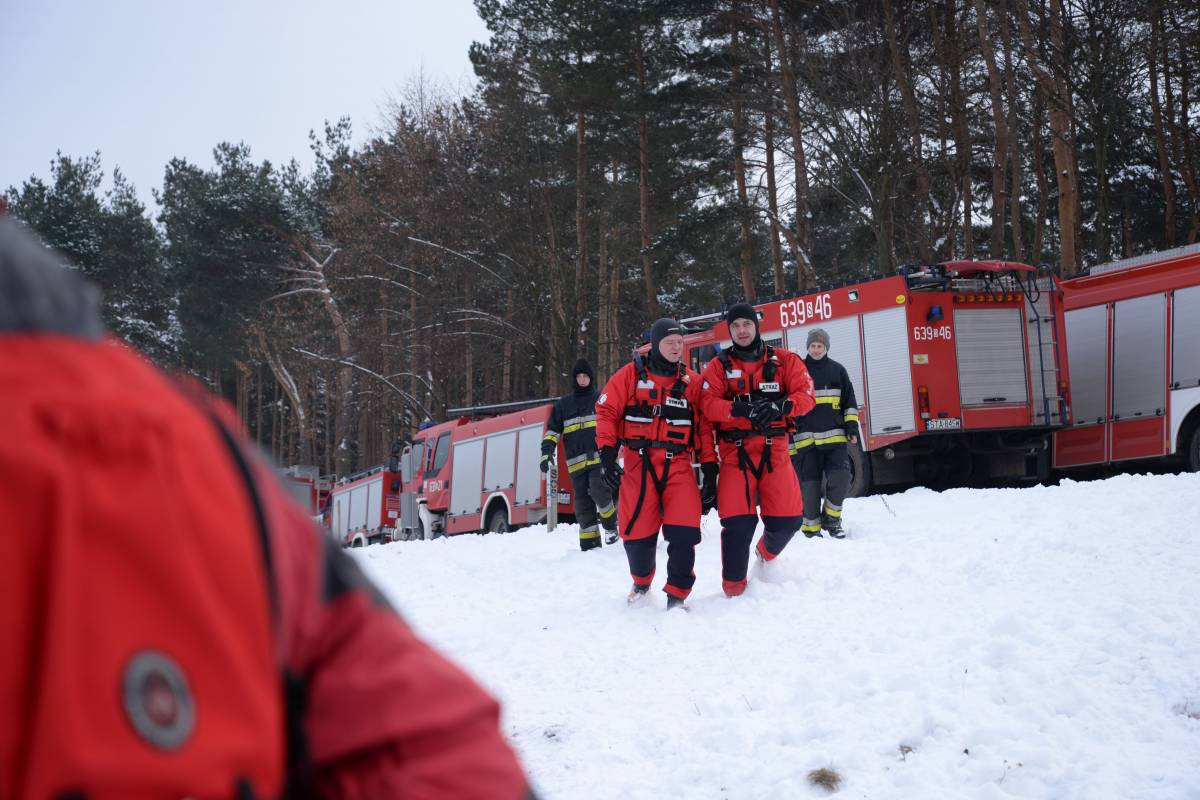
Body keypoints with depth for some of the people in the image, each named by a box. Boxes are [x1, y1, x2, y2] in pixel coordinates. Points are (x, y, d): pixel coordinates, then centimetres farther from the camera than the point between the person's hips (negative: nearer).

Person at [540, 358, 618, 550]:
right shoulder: (563, 404, 15)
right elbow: (553, 430, 12)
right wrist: (546, 452, -2)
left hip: (600, 457, -2)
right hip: (577, 461, 2)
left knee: (599, 491, -22)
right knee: (583, 502, 1)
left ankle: (611, 525, 3)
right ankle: (589, 543, 8)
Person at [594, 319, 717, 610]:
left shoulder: (692, 381, 9)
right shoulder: (630, 375, 4)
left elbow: (703, 425, 10)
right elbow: (606, 411, 3)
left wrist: (709, 464, 4)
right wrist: (607, 453, -6)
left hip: (678, 464, 1)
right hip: (638, 463, -1)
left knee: (684, 531, -14)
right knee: (638, 532, 1)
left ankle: (677, 595, 2)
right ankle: (641, 581, 32)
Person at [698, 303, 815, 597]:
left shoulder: (785, 360, 8)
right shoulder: (719, 366, 7)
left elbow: (805, 396, -1)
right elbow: (709, 404, -6)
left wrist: (780, 406, -22)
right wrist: (742, 409, -24)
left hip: (774, 450, 1)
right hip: (736, 452, -1)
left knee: (787, 520, -2)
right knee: (738, 523, -10)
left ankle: (766, 554, 34)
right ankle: (734, 588, 7)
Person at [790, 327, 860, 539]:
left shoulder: (838, 370, 11)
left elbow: (849, 402, 15)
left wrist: (852, 427, 4)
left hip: (835, 436, 1)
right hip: (806, 439, -1)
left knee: (841, 476, -12)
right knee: (810, 484, -1)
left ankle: (831, 518, 7)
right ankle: (811, 527, 9)